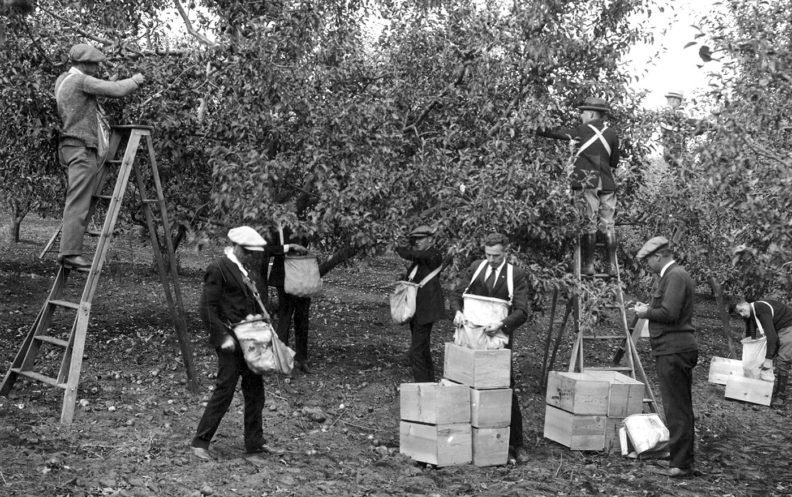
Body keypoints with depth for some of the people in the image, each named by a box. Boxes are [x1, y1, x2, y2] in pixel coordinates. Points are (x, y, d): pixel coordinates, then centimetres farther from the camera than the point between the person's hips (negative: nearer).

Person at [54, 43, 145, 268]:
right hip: (82, 149, -10)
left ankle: (69, 249, 13)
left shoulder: (63, 79, 16)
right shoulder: (80, 81, -12)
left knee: (79, 202, 11)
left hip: (73, 146, 10)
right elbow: (116, 90, -15)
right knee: (78, 203, -10)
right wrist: (135, 80, 1)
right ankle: (70, 253, -11)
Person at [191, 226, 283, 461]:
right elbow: (207, 308, -14)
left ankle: (255, 442, 21)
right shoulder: (218, 269, -11)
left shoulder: (249, 269, 14)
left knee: (255, 390, 11)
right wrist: (223, 336, -19)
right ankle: (200, 442, 4)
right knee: (225, 389, -7)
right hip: (231, 340, -8)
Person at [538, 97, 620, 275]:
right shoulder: (612, 134, 10)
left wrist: (537, 130, 15)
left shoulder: (583, 131, -1)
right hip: (607, 184, 4)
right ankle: (611, 266, 4)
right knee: (607, 225, 5)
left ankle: (588, 265, -3)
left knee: (589, 224, -3)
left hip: (587, 182, -4)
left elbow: (558, 133, 5)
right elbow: (614, 162, 16)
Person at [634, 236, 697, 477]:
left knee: (676, 408, -6)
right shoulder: (671, 275, 18)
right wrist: (648, 308, 11)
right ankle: (681, 459, 22)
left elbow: (669, 313, -23)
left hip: (673, 351, -11)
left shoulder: (675, 276, -13)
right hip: (674, 350, 11)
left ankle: (681, 464, -2)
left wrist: (647, 312, -8)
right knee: (680, 406, 15)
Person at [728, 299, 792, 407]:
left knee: (782, 361, -15)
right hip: (778, 329, 9)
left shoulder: (761, 308, -30)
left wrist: (768, 359, -37)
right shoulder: (749, 316, -1)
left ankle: (781, 397, -7)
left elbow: (771, 335, -36)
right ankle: (772, 391, 13)